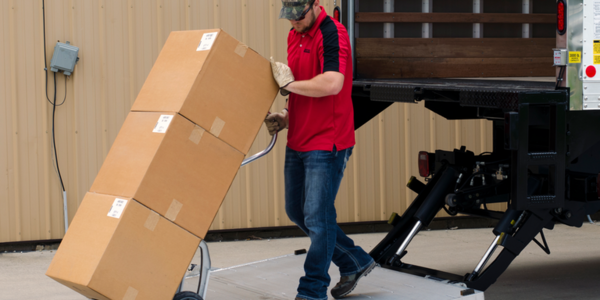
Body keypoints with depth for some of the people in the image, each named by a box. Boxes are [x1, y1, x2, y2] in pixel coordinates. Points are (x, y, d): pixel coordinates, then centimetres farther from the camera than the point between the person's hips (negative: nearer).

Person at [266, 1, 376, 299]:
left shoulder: (332, 34, -17)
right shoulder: (295, 36, 12)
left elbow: (332, 84, -33)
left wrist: (289, 84, -21)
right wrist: (286, 115, 8)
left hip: (327, 144, -10)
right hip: (297, 141, 10)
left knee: (317, 218, -5)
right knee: (296, 212, 17)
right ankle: (354, 262, 31)